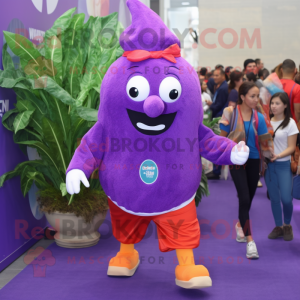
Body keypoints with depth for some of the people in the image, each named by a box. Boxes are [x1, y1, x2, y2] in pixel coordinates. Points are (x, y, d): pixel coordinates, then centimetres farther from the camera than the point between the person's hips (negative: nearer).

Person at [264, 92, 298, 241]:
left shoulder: (290, 123, -5)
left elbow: (291, 147, -7)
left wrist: (278, 156, -22)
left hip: (284, 164, -3)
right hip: (268, 164, 4)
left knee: (286, 198, -8)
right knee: (274, 197, 8)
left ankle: (287, 225, 16)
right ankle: (278, 227, 21)